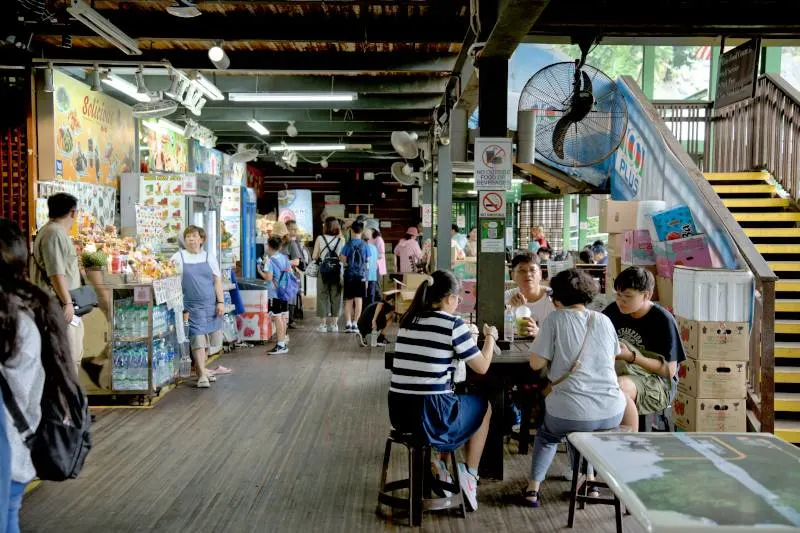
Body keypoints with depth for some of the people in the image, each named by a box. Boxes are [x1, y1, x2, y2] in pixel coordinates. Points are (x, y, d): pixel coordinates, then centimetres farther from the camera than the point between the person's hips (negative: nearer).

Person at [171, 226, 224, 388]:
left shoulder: (209, 257, 8)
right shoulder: (178, 257, 3)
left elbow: (217, 280, 8)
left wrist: (221, 302, 0)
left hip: (210, 304, 3)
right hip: (192, 306, -3)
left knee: (207, 339, 10)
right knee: (198, 339, -8)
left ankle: (201, 368, 26)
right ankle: (202, 374, -4)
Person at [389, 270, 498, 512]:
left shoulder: (408, 320, 9)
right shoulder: (453, 323, -9)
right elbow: (482, 367, 0)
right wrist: (490, 337, 18)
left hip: (397, 412, 6)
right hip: (430, 415, -6)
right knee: (483, 404, 25)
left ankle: (438, 463, 31)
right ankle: (469, 474, 25)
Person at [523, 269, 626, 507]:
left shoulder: (556, 319, -6)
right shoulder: (604, 320, 6)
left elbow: (536, 363, -7)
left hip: (572, 413, -3)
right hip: (612, 413, 4)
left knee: (547, 435, 29)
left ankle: (533, 488, 21)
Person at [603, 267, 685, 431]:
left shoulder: (663, 321, -10)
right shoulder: (614, 310, 4)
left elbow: (669, 370, -12)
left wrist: (631, 356, -23)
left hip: (658, 382, -5)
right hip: (622, 375, 5)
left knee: (618, 387, -37)